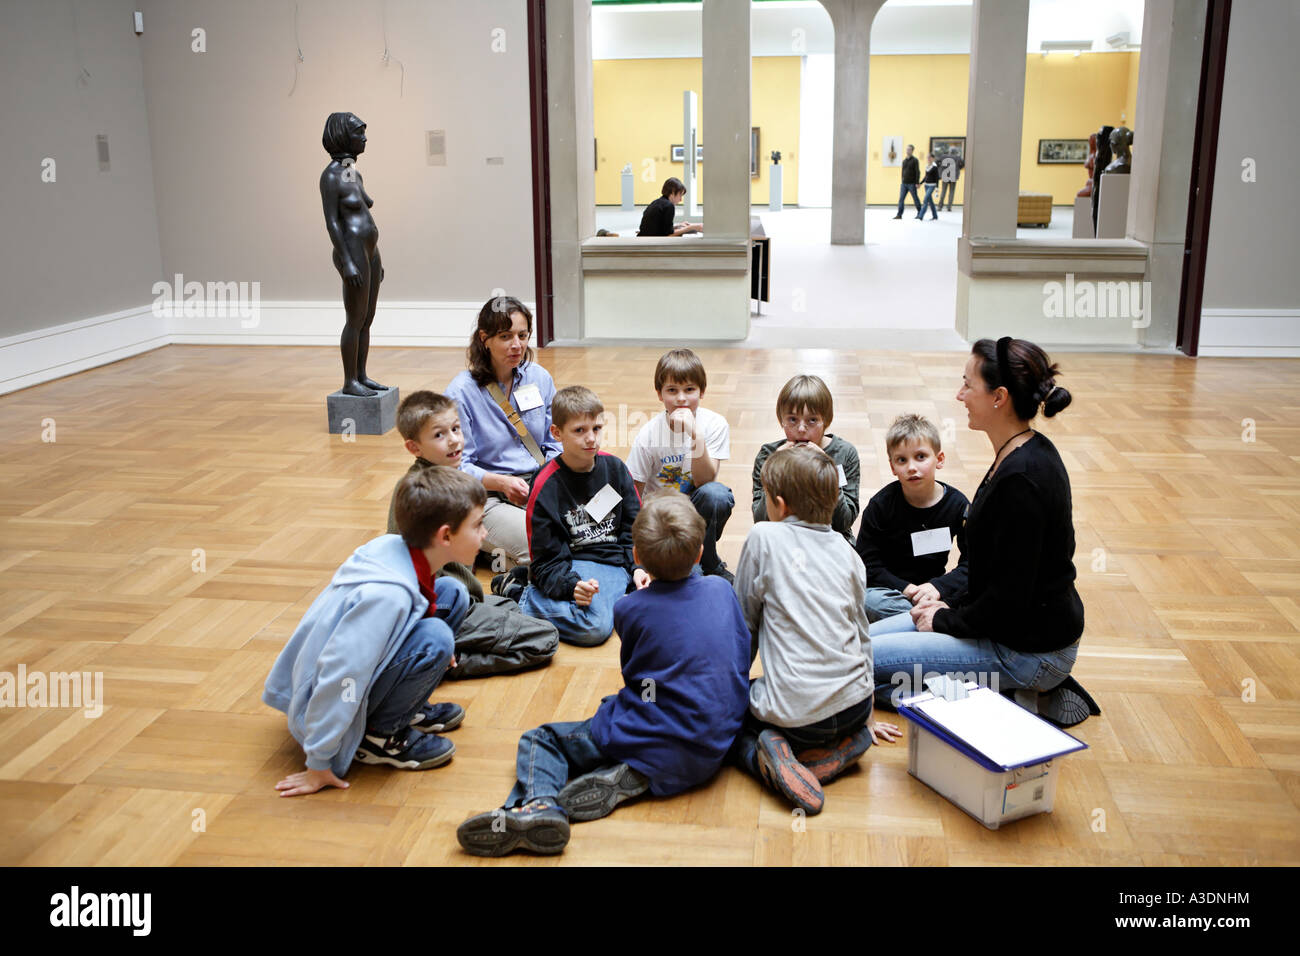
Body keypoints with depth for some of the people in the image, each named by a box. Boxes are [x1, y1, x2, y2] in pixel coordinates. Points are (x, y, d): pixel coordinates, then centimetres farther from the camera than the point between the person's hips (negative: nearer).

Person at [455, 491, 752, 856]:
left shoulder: (630, 609, -9)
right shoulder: (722, 590, 0)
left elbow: (632, 673, 7)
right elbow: (743, 656, 13)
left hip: (654, 746, -4)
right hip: (713, 753, 4)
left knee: (539, 740, 11)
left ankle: (538, 802, -21)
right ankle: (630, 779, 2)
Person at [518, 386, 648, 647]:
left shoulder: (615, 468, 6)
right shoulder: (546, 487, -8)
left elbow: (634, 526, 11)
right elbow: (545, 559, -8)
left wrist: (638, 566, -7)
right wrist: (571, 586, -26)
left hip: (619, 559, 5)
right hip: (576, 564, -5)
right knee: (594, 628, -31)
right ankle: (528, 599, -7)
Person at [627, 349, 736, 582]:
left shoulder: (714, 425, -12)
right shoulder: (649, 434, -13)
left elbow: (704, 480, -20)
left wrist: (695, 435, -33)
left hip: (697, 510, 1)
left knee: (717, 494, -33)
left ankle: (709, 565, -8)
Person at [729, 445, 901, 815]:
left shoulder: (765, 538, -3)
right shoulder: (846, 551, 10)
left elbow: (744, 622, 2)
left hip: (793, 712, -5)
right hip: (853, 704, 5)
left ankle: (764, 757, -7)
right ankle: (842, 746, 5)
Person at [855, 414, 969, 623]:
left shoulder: (957, 504, -4)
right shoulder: (880, 505, -7)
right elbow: (868, 565, -8)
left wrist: (938, 587, -24)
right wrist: (906, 589, -22)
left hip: (932, 588, 1)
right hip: (889, 588, -1)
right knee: (871, 601, -35)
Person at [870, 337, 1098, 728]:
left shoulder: (1021, 480, -27)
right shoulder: (1027, 454, 4)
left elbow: (1008, 597, -24)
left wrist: (947, 620, -9)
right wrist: (952, 605, 8)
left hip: (1028, 648, -10)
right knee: (866, 637, 12)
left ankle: (1021, 701, -6)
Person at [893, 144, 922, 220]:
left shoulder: (915, 160, -6)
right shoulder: (904, 160, 12)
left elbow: (917, 172, -11)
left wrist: (917, 183, -17)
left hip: (912, 184, -5)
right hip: (904, 184, 5)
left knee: (915, 199, 4)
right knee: (901, 199, -3)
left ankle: (919, 213, 16)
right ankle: (899, 215, -2)